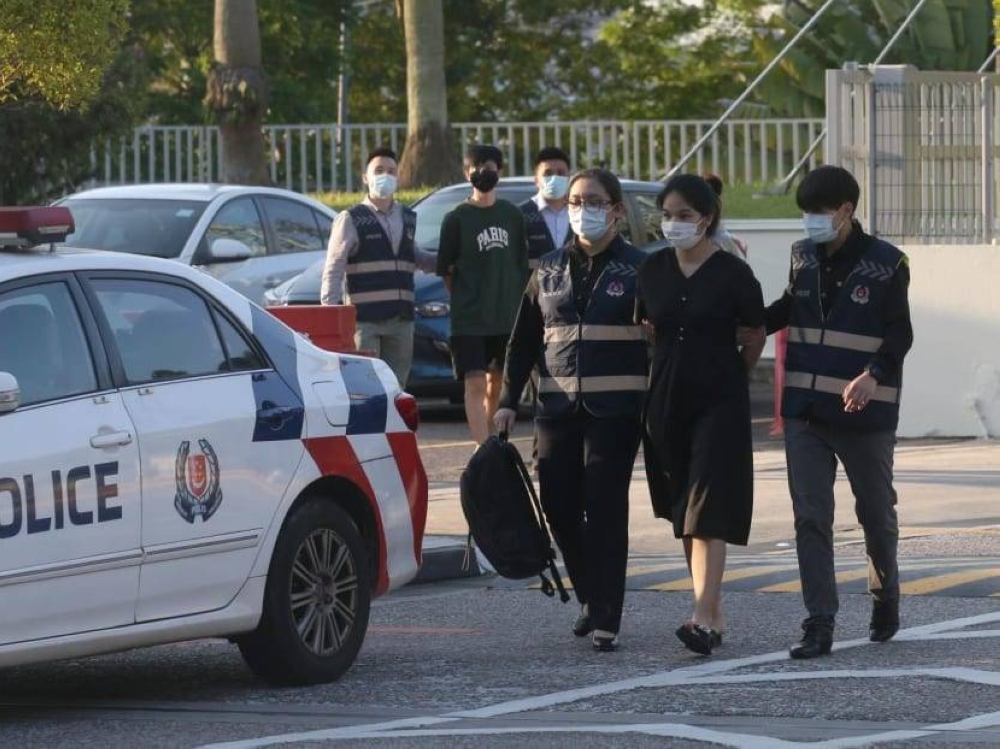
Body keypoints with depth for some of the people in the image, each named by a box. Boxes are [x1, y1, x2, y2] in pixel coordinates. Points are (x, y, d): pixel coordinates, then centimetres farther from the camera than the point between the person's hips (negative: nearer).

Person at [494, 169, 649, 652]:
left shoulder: (637, 269, 0)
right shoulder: (550, 270, 13)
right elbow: (523, 342, 16)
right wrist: (508, 401, 8)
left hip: (615, 412, -4)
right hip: (558, 408, 4)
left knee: (605, 510, -7)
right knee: (559, 508, 3)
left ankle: (605, 620, -2)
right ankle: (592, 598, 24)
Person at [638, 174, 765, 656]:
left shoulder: (732, 274, -8)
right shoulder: (653, 270, 6)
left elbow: (756, 336, 2)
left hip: (718, 404, -5)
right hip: (667, 403, 5)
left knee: (708, 513, -15)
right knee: (683, 511, 9)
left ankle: (704, 618, -23)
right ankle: (712, 613, 19)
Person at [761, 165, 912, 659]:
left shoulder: (886, 263, -8)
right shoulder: (803, 257, 7)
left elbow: (899, 334, -13)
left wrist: (873, 375, -29)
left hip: (865, 414, -4)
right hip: (805, 411, 4)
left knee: (877, 513, 12)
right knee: (810, 517, -4)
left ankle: (885, 600, 35)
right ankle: (819, 624, -4)